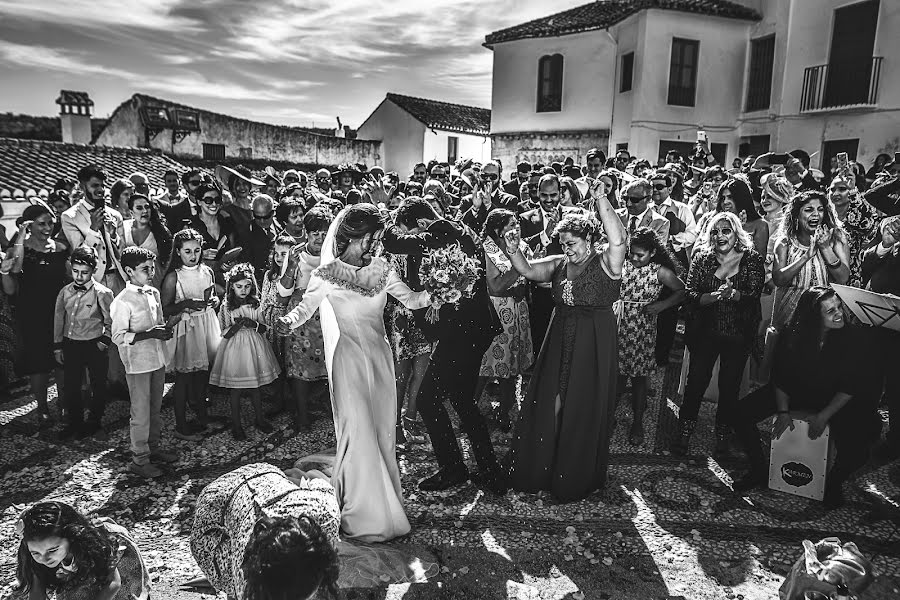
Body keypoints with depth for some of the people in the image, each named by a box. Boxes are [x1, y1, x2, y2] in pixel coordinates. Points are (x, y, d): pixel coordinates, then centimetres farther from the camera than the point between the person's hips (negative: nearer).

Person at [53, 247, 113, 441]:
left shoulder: (102, 293, -12)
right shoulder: (65, 292, 1)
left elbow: (111, 323, -5)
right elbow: (58, 319, 10)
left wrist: (104, 343, -10)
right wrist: (57, 346, 11)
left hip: (94, 345, -4)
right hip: (70, 344, 4)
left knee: (98, 385, 10)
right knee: (71, 386, 10)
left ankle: (94, 422, 28)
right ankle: (74, 421, 28)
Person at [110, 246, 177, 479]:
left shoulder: (154, 293, 6)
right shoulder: (122, 301, -16)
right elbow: (118, 337, -17)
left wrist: (164, 329, -4)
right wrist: (149, 334, -24)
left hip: (158, 359, 7)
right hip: (138, 363, -7)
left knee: (155, 409, 18)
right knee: (141, 412, 3)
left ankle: (153, 448, 34)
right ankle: (139, 459, 15)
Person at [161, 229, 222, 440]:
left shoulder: (207, 272, 4)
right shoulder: (173, 277, -10)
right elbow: (165, 309, -8)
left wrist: (214, 301, -3)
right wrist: (185, 304, -22)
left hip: (207, 326, 4)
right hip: (184, 328, -4)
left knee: (203, 374, 11)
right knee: (184, 377, 2)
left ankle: (202, 416, 30)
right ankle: (181, 427, 13)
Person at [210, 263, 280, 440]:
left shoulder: (256, 304, 2)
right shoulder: (226, 307, -6)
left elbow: (264, 329, 5)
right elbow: (225, 334, -7)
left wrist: (253, 324, -14)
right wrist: (238, 324, -22)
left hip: (254, 347, 3)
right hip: (235, 348, -3)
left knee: (256, 386, 13)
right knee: (236, 389, 4)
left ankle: (260, 419, 28)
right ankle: (236, 424, 18)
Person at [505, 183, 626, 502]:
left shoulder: (606, 262, -9)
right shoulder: (559, 264, 7)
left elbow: (618, 240, -28)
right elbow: (528, 270, 4)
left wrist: (601, 201, -32)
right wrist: (514, 251, -15)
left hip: (593, 347, -5)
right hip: (559, 345, 5)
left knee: (583, 412, 6)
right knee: (548, 407, 10)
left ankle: (578, 479, 25)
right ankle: (541, 470, 28)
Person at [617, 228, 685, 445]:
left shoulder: (660, 273, -6)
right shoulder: (621, 265, -2)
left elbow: (682, 291, 5)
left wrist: (662, 305, -7)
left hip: (642, 333, -1)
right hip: (617, 330, 1)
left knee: (639, 378, 10)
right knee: (617, 376, 5)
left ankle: (638, 422, 25)